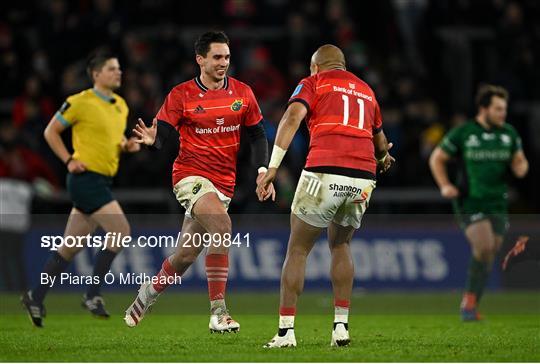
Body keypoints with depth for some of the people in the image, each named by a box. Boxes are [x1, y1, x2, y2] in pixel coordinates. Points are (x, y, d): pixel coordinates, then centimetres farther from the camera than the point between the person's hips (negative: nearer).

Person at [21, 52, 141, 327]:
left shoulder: (121, 106, 13)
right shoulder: (81, 102, -10)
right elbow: (51, 132, -2)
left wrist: (127, 145, 6)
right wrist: (69, 161, -10)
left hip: (102, 181, 8)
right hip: (87, 178, -8)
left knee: (71, 247, 10)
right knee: (121, 231, -17)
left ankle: (35, 297, 18)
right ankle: (92, 296, -8)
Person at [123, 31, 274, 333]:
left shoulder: (242, 93, 6)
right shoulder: (181, 95, -4)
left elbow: (257, 135, 12)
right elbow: (162, 134, -4)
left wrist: (263, 171, -2)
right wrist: (152, 138, -28)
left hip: (224, 182, 5)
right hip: (191, 175, -5)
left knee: (186, 256, 8)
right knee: (222, 227, -30)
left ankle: (146, 296, 36)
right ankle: (218, 313, -29)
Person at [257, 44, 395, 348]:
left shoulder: (314, 83, 12)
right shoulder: (366, 90, 26)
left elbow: (293, 117, -8)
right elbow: (380, 138, 42)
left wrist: (273, 167, -12)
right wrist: (383, 158, 65)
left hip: (325, 173, -4)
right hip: (363, 178, 4)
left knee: (298, 250, 9)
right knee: (341, 246, 23)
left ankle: (286, 331, 4)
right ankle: (341, 327, 13)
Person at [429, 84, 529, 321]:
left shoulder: (509, 134, 6)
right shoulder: (463, 133, -4)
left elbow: (519, 162, 18)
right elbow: (436, 159, 6)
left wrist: (521, 168, -7)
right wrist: (444, 186, -7)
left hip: (497, 204, 5)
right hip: (469, 202, -5)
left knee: (487, 256, 4)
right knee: (484, 246, -21)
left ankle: (470, 305, 16)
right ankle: (470, 299, -6)